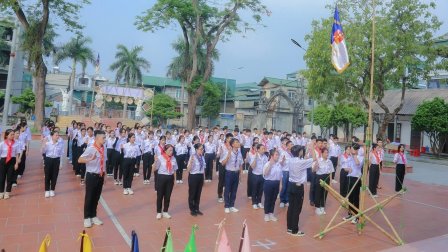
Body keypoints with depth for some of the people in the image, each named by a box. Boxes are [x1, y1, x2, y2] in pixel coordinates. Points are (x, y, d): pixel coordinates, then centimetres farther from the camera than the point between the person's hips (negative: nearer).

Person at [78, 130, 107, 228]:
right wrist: (91, 159, -38)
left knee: (96, 197, 16)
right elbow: (80, 160, -23)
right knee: (89, 198, 5)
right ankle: (87, 218, 19)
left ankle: (93, 216, 30)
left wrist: (103, 174, 13)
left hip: (100, 176, 6)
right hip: (92, 176, -6)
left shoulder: (103, 149, 3)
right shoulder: (90, 149, -16)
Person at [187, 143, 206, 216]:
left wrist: (203, 179, 17)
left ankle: (197, 209, 30)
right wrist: (191, 161, -34)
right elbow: (188, 170, -18)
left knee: (198, 194, 16)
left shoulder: (202, 157, 5)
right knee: (192, 194, 8)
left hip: (200, 176, 6)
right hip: (193, 177, -6)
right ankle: (192, 210, 22)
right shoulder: (192, 157, -15)